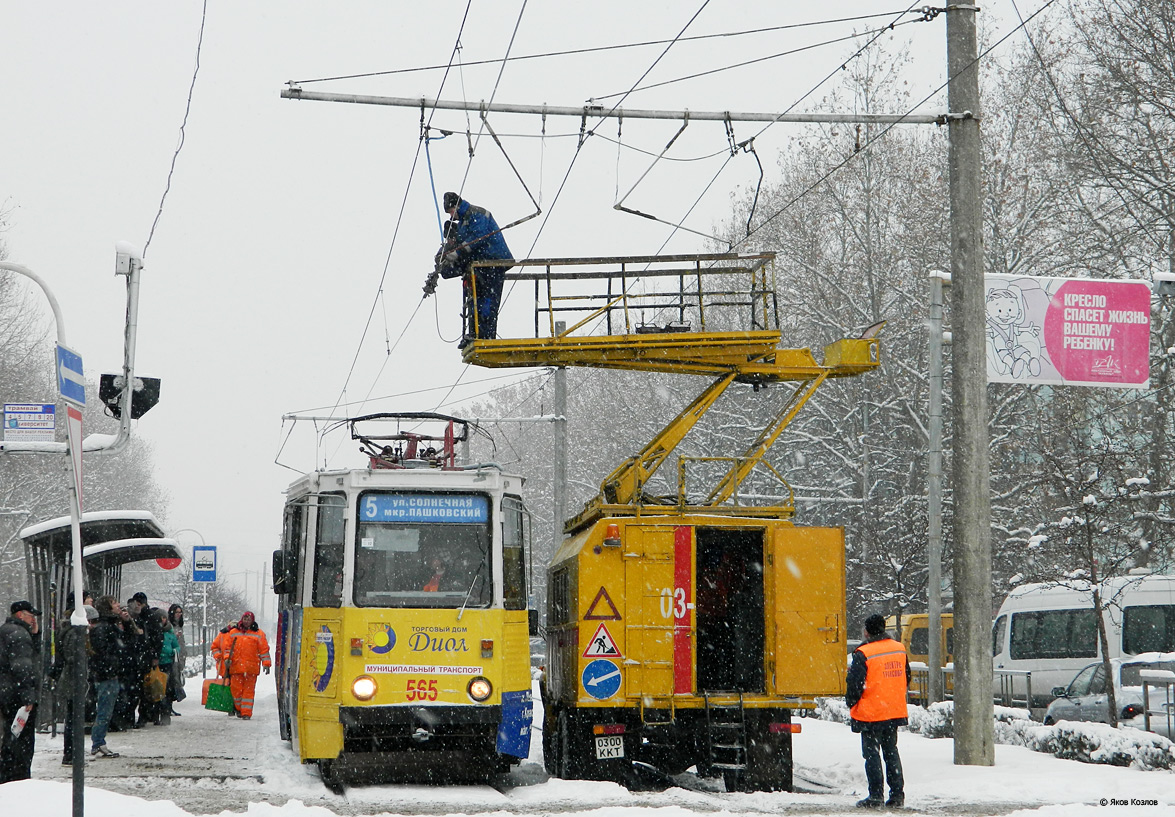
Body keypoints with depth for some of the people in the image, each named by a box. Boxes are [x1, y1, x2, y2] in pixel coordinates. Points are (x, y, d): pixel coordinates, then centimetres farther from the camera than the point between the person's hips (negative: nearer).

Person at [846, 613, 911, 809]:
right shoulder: (900, 649, 6)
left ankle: (876, 796, 0)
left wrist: (851, 704, 5)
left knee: (872, 754, 1)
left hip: (870, 714, -6)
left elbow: (854, 683, -13)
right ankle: (897, 794, 11)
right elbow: (907, 678, 15)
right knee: (891, 752, 14)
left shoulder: (863, 654, -14)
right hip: (895, 711, 6)